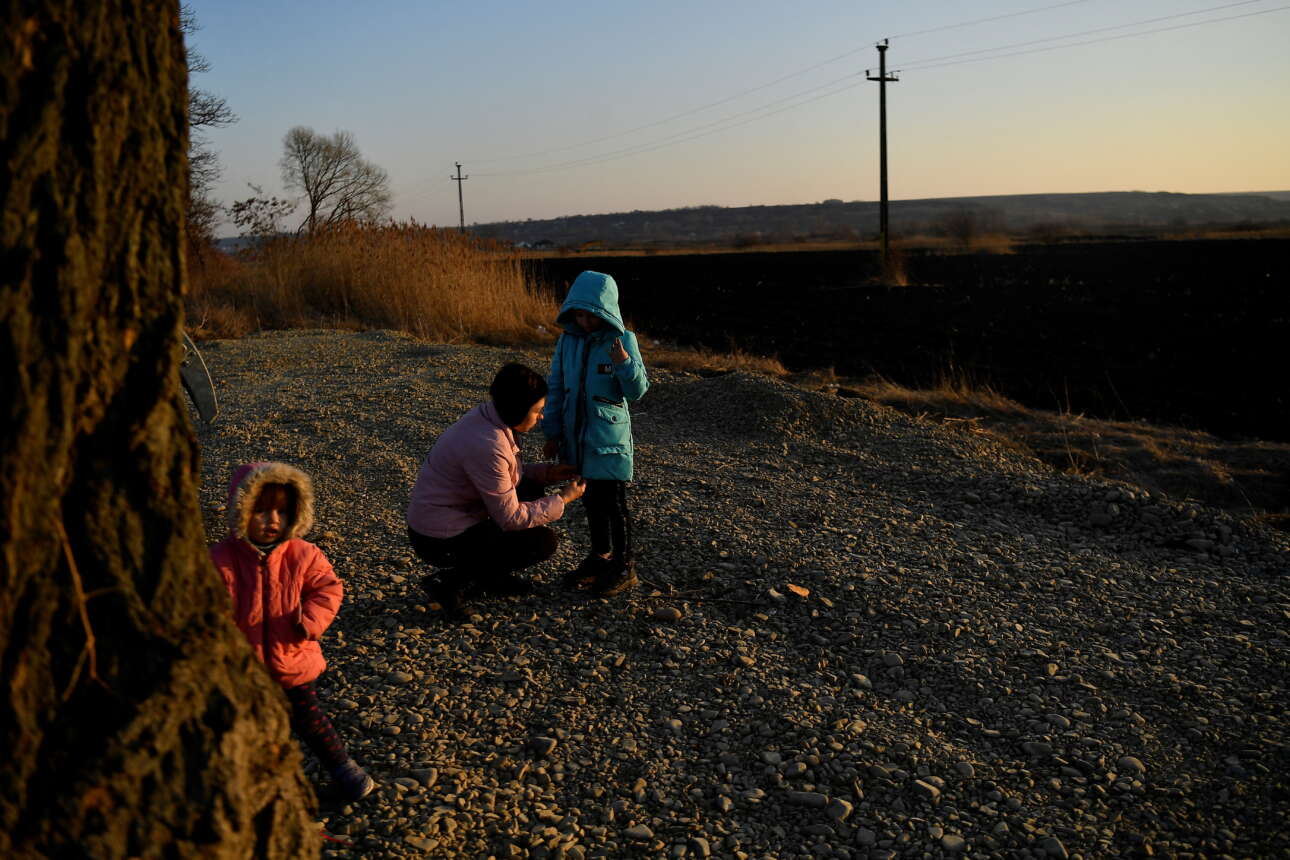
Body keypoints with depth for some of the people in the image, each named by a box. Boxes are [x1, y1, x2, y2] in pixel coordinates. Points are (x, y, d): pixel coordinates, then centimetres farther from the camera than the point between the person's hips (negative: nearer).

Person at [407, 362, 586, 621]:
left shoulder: (486, 415, -2)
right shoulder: (487, 445, -30)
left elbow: (507, 474, 15)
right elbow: (510, 518, -21)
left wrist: (546, 472, 2)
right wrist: (563, 499, -11)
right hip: (441, 541, -9)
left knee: (533, 489, 11)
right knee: (544, 541, -9)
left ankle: (493, 576, 16)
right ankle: (450, 581, -3)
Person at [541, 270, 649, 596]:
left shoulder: (622, 340, -12)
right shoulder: (568, 339, 1)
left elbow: (638, 391, -11)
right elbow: (556, 387, 8)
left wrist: (625, 363, -30)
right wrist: (552, 432, 7)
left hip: (609, 438, -5)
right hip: (577, 436, 5)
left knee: (613, 502, 3)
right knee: (591, 500, 17)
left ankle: (624, 566, 18)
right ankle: (600, 556, 34)